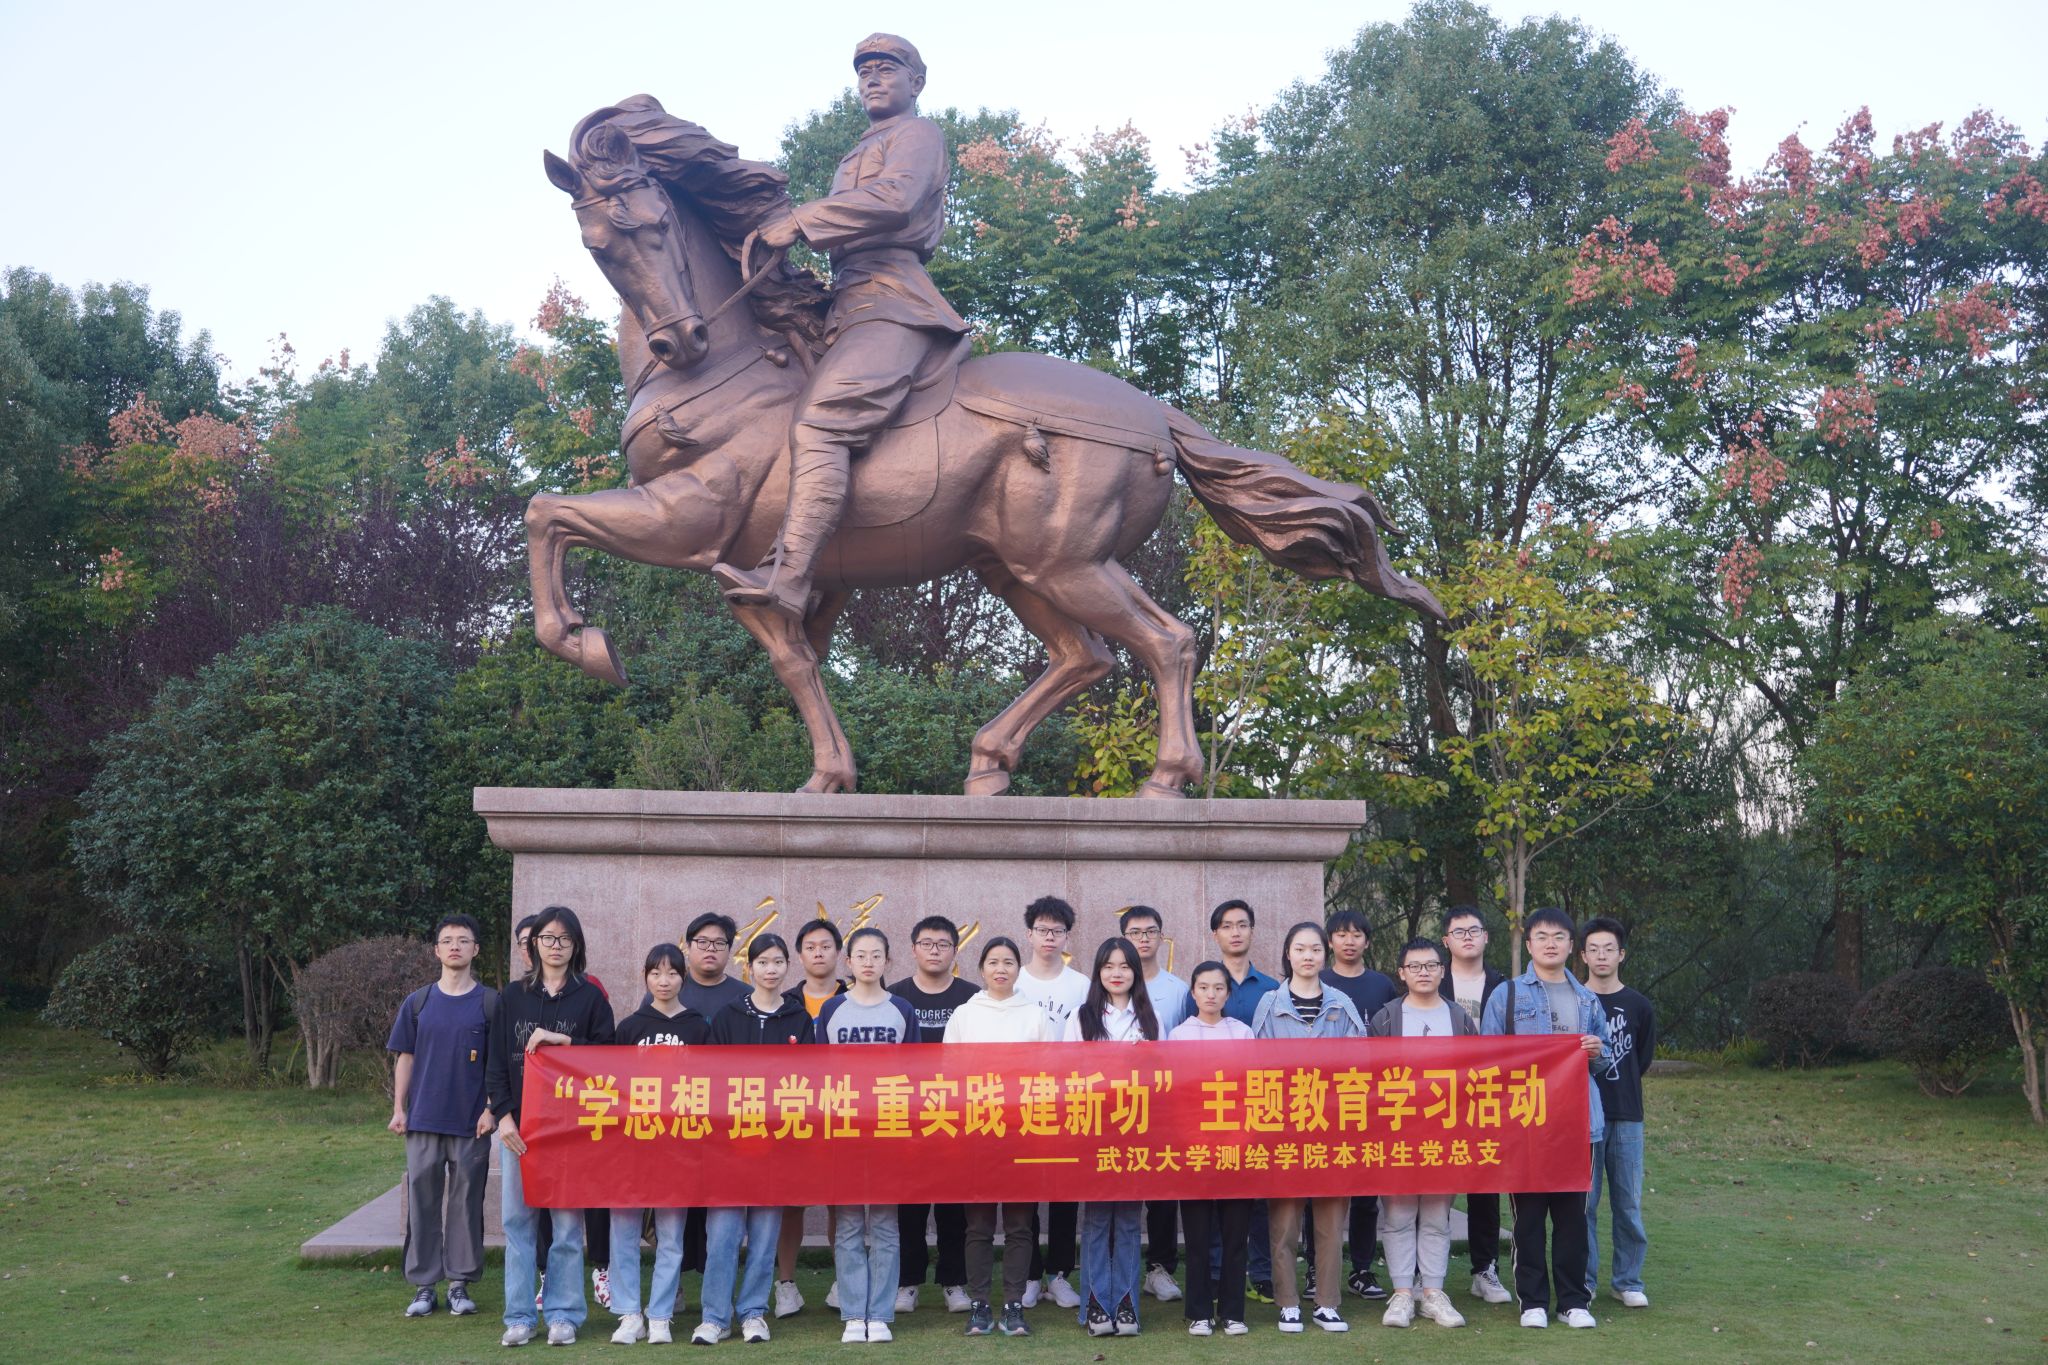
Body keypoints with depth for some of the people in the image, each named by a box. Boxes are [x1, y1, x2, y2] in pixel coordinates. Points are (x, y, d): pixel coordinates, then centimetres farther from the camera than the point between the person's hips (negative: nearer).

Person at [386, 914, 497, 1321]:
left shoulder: (490, 1003, 1)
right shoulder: (417, 1002, 7)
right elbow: (405, 1058, 10)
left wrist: (491, 1109, -7)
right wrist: (398, 1109, 3)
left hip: (472, 1123, -2)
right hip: (423, 1119, 2)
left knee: (466, 1201, 4)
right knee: (422, 1201, 5)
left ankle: (460, 1283, 13)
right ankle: (423, 1285, 13)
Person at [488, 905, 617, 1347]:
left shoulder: (591, 997, 5)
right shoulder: (513, 996, 10)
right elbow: (496, 1061, 6)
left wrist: (562, 1040, -13)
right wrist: (503, 1115, -4)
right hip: (519, 1123, 2)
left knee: (567, 1223, 0)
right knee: (517, 1220, 3)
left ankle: (563, 1315, 10)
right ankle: (519, 1316, 12)